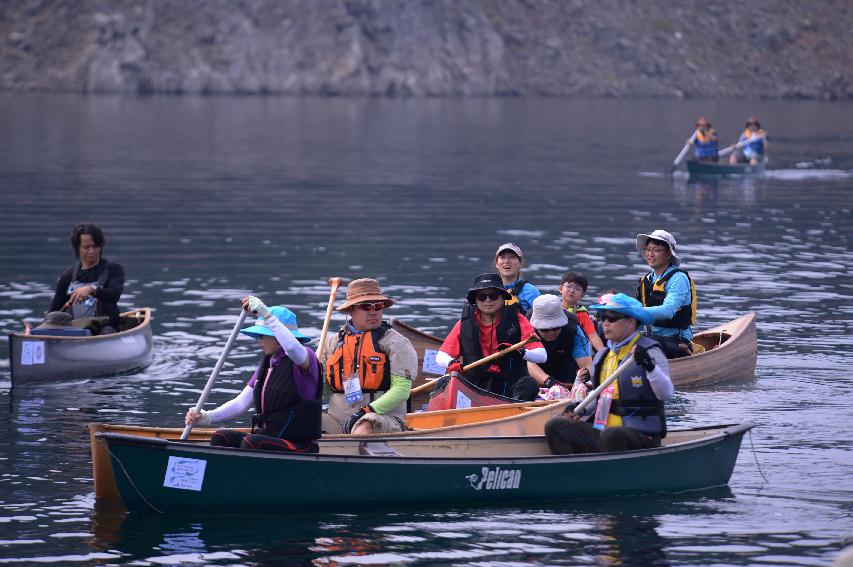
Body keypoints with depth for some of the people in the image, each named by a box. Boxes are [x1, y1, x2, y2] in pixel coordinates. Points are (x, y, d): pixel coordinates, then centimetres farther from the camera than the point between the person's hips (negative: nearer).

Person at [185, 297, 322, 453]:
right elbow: (241, 403, 13)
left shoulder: (305, 357, -8)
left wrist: (266, 314, -33)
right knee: (221, 438, -7)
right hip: (268, 440, 8)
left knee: (250, 441, -30)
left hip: (300, 447, -8)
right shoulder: (267, 364, 16)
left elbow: (292, 347, -35)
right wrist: (206, 417, -1)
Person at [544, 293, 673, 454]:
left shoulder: (650, 352, -6)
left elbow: (666, 394, -19)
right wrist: (584, 410, 7)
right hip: (602, 432, 7)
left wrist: (650, 366, -35)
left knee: (611, 435, -39)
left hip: (642, 436, -7)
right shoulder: (602, 356, 16)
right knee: (555, 426, -9)